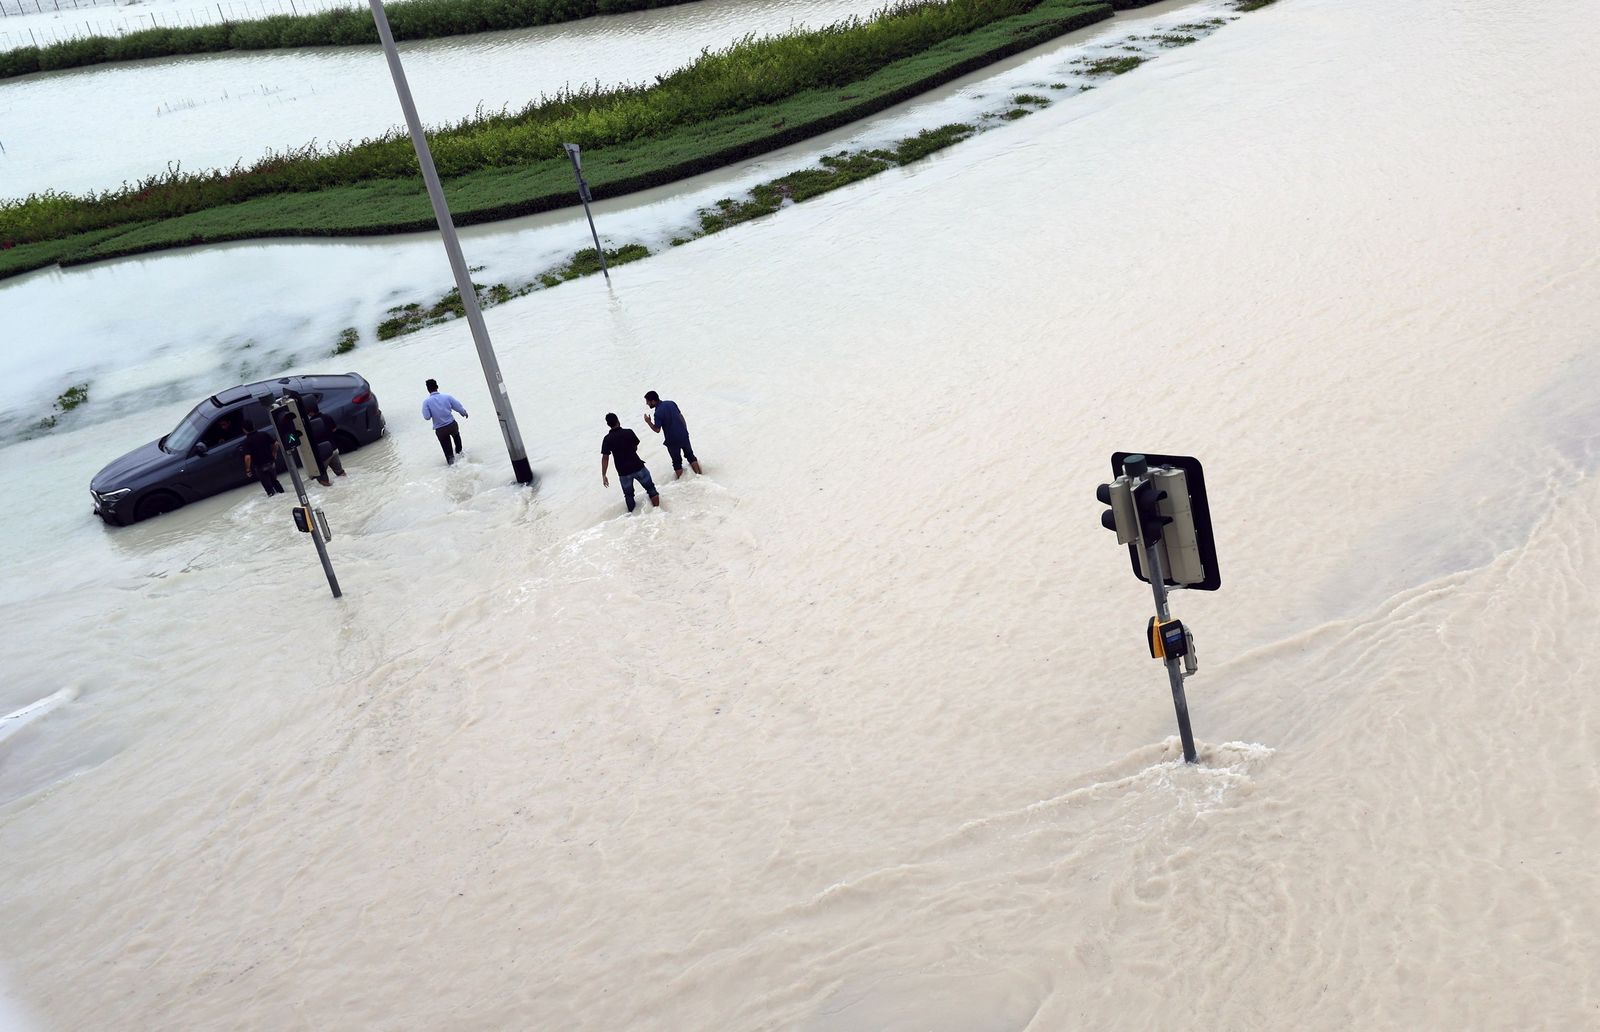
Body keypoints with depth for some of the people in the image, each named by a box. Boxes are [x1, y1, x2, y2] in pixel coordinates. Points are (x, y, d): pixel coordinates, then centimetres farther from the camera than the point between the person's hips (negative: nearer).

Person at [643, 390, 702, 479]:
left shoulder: (658, 413, -20)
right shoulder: (671, 403, -1)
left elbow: (657, 430, -16)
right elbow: (681, 417, 8)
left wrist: (649, 422, -2)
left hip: (672, 440, -5)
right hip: (684, 435, 5)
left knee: (677, 461, 12)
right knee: (690, 455, 21)